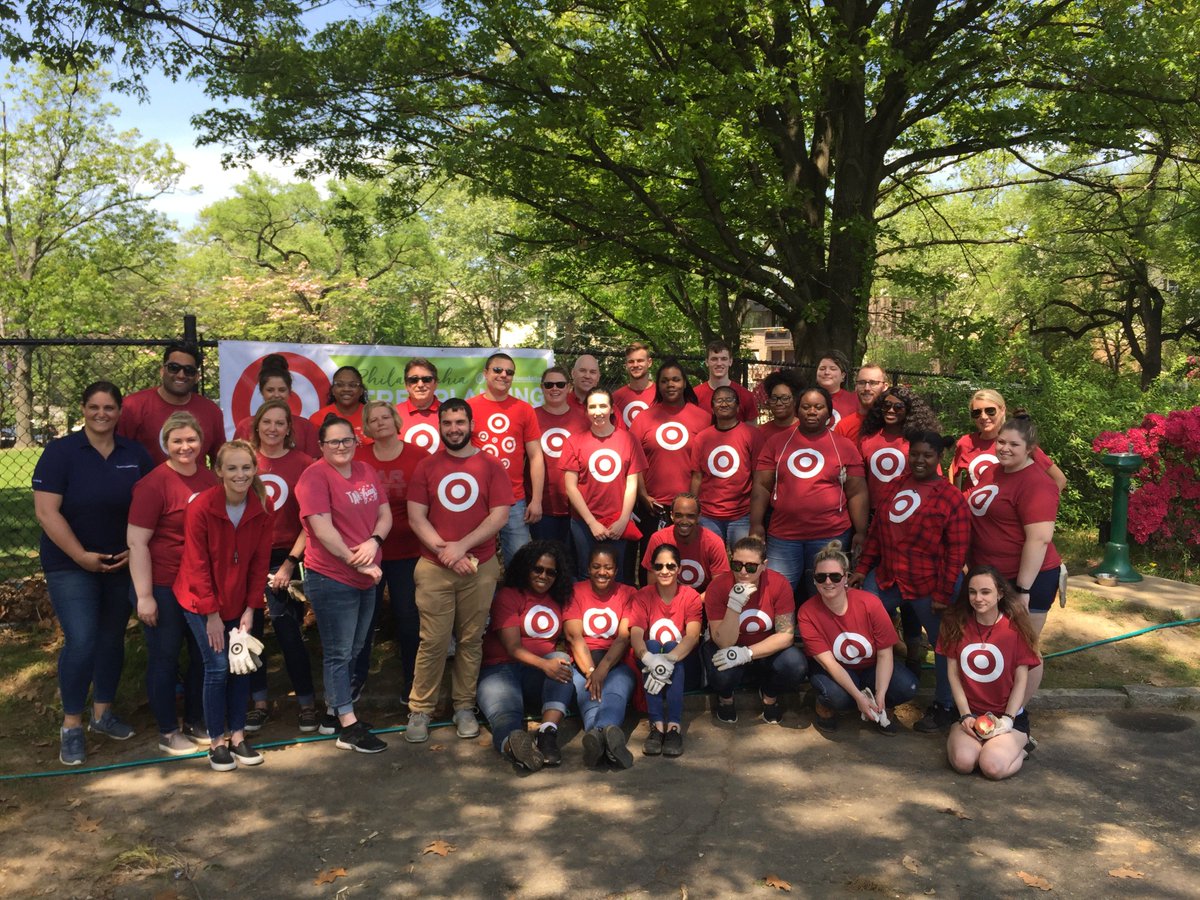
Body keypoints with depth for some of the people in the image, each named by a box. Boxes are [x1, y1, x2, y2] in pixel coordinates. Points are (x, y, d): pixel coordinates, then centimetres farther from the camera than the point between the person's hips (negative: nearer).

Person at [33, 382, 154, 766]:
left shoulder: (136, 454, 2)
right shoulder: (60, 452, -9)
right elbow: (46, 511, -14)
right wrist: (81, 556, -18)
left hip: (122, 564, 4)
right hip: (70, 566, -4)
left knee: (112, 637, 11)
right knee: (81, 641, -12)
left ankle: (103, 713, 28)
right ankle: (71, 726, 4)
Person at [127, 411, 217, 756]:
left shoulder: (210, 479, 4)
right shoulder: (154, 484, -15)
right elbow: (136, 541, -15)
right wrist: (144, 596, -17)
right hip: (164, 587, -6)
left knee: (203, 654, 15)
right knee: (165, 657, 7)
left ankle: (196, 722, 33)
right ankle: (168, 732, 23)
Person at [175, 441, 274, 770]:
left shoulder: (261, 510, -9)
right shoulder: (201, 507, -20)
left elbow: (260, 562, -3)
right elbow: (197, 566, -15)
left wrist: (251, 608, -6)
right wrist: (212, 613, -13)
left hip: (238, 600, 4)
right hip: (201, 601, -4)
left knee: (241, 665, 5)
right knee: (218, 667, -5)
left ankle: (237, 736, 20)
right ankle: (216, 741, 10)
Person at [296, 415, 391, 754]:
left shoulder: (368, 472, 8)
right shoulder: (315, 476, -13)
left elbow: (385, 513, 6)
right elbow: (322, 528, -20)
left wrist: (374, 541, -14)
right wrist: (355, 561, -19)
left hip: (365, 579, 8)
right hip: (331, 579, -8)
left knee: (352, 651, 17)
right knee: (339, 653, 1)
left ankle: (333, 713, 32)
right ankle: (348, 728, 8)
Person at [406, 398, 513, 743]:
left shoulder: (490, 465, 3)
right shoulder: (426, 467, 6)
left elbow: (500, 515, -5)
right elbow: (416, 517, 1)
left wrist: (461, 546, -13)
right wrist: (445, 551, -11)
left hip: (480, 569, 0)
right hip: (434, 569, 0)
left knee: (471, 640, 7)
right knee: (433, 641, -1)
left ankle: (464, 707, 19)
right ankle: (420, 710, 10)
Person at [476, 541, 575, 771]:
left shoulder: (559, 600, 18)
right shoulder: (508, 596, 3)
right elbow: (513, 647, -10)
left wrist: (559, 661, -5)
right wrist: (544, 664, -27)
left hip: (537, 675, 4)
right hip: (501, 668, -3)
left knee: (561, 659, -29)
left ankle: (548, 733, -47)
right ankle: (513, 744, -70)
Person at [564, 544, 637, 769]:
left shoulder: (627, 594, 14)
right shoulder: (575, 592, 14)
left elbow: (624, 637, 0)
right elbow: (574, 636, -1)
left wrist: (603, 669, -18)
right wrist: (590, 671, -17)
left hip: (615, 663, 1)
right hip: (582, 663, -1)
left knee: (616, 692, -33)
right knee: (588, 693, -34)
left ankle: (597, 733, -63)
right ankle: (609, 734, -63)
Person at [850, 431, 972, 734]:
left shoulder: (950, 497, -8)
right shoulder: (896, 486, 10)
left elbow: (957, 550, -11)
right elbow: (877, 530, 15)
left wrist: (944, 594, -13)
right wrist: (862, 568, 12)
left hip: (929, 587, -5)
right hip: (887, 577, 6)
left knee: (943, 644, 7)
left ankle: (944, 707, 25)